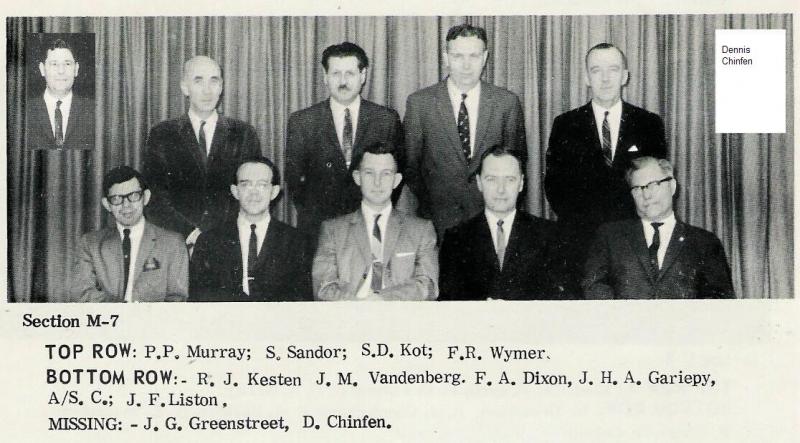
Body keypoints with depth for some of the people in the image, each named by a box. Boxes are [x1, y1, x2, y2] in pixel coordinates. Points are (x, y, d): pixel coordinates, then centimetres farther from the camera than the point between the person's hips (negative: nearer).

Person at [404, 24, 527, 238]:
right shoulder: (419, 103, 1)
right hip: (438, 220, -1)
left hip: (492, 219, 1)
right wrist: (427, 204, 1)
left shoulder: (507, 102, 3)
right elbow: (409, 164, 7)